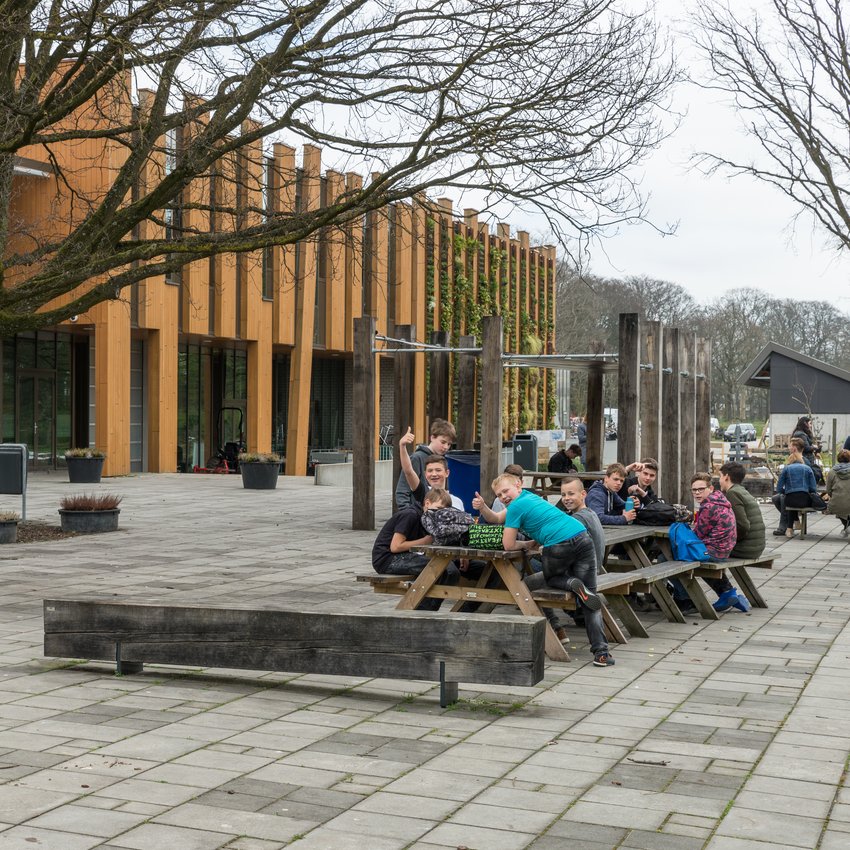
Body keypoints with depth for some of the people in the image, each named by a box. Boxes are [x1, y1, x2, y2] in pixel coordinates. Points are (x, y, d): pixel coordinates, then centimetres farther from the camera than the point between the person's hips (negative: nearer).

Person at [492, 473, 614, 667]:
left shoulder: (516, 506, 4)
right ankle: (601, 652, -5)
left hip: (559, 546, -7)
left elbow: (508, 545, 5)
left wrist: (526, 544, 19)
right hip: (583, 538, 7)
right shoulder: (531, 496, 27)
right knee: (590, 594, 4)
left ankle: (572, 584, -6)